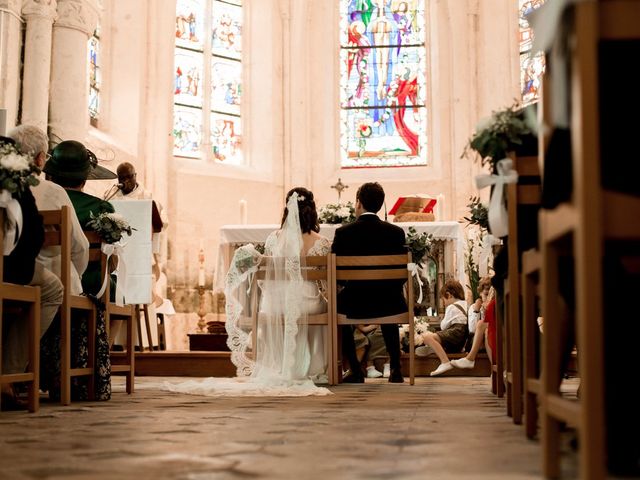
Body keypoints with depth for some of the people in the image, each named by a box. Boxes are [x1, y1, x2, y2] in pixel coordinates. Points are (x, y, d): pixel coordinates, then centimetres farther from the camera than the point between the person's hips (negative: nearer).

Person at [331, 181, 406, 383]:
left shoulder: (343, 232, -9)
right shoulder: (396, 232, -4)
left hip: (355, 305, -2)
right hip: (389, 305, 2)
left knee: (337, 302, 32)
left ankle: (356, 370, 25)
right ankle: (396, 369, 32)